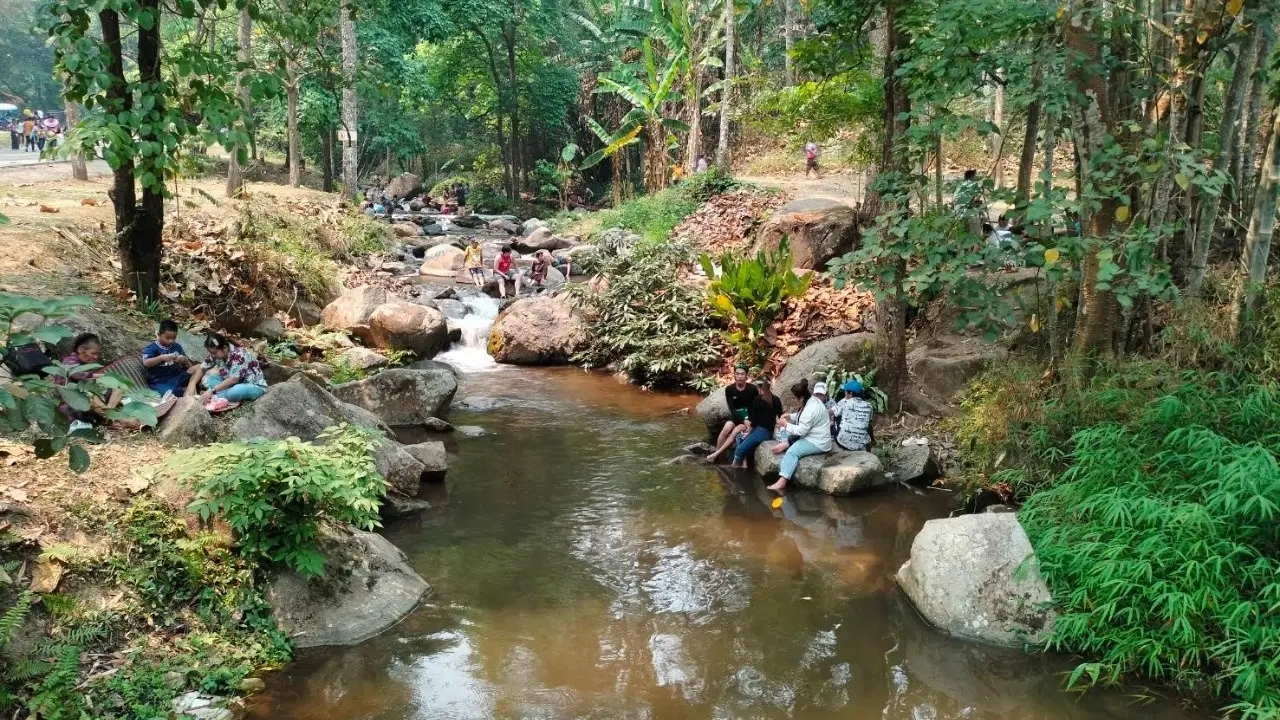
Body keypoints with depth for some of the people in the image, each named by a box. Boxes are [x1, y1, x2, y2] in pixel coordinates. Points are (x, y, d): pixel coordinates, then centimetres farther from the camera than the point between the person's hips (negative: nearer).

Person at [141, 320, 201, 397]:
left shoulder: (177, 347, 10)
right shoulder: (152, 348, -4)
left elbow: (187, 363, 10)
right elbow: (146, 363, -21)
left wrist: (184, 360, -16)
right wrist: (161, 358, -35)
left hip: (177, 376, 6)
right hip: (160, 382, -6)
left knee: (198, 367, -9)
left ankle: (191, 385, -27)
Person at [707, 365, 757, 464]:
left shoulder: (752, 389, -13)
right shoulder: (729, 389, -7)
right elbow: (732, 409, -12)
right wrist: (743, 420, -25)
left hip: (749, 417, -3)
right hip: (736, 416, 3)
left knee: (735, 432, -25)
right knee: (725, 430, -24)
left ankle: (716, 454, -23)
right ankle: (715, 452, -14)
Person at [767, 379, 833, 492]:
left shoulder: (811, 409, -26)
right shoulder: (811, 401, 6)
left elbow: (801, 430, -25)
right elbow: (804, 418, 24)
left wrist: (786, 424, -11)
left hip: (817, 443, -11)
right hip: (811, 436, 11)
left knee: (792, 451, -31)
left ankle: (782, 482, -39)